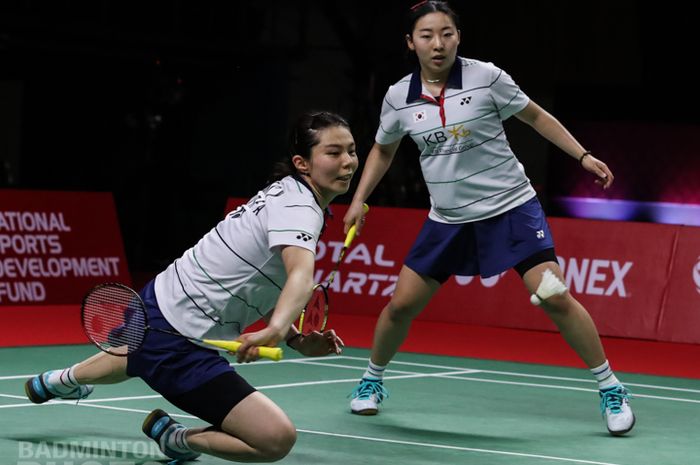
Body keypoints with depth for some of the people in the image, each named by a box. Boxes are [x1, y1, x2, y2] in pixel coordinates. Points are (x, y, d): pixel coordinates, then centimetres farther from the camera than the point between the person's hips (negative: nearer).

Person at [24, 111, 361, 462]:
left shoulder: (285, 195, 6)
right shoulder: (299, 206, -22)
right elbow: (301, 276, -44)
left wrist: (297, 341, -1)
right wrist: (274, 331, -62)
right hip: (178, 337, -11)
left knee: (139, 360, 47)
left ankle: (60, 381, 75)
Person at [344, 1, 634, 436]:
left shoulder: (486, 78, -12)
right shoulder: (399, 97, -3)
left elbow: (535, 116, 2)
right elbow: (383, 151, 16)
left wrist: (583, 156, -3)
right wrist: (359, 200, 7)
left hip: (510, 208, -3)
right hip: (448, 219, 3)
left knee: (554, 298, -14)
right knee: (401, 304, 2)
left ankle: (611, 389, -2)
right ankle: (372, 381, 28)